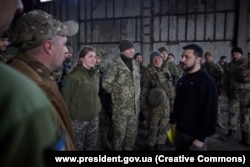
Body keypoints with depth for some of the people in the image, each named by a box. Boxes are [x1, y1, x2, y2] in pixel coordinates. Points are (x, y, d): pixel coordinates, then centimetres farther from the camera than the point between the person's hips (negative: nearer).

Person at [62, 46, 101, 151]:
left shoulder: (95, 74, 6)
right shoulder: (74, 75, -14)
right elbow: (66, 97, -12)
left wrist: (97, 109, 11)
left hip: (94, 117, 6)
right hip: (78, 118, -6)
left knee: (92, 146, 18)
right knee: (78, 147, 11)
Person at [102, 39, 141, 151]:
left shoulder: (135, 64, 9)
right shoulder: (115, 65, -13)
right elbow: (106, 83, -15)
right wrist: (117, 93, -4)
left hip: (134, 107, 6)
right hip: (121, 107, -6)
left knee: (132, 133, 17)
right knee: (119, 134, 8)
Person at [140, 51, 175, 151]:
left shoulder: (166, 70, 9)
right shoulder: (149, 72, -8)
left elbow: (171, 86, 16)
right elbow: (144, 89, -8)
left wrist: (172, 101, 14)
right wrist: (144, 105, -10)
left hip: (166, 103, 5)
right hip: (155, 104, -5)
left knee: (163, 126, 15)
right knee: (153, 126, 5)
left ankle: (160, 143, 33)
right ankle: (151, 145, 24)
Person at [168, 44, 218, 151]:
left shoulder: (206, 81, -16)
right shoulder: (183, 79, 7)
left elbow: (210, 112, -18)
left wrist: (201, 137, -18)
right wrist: (172, 120, 15)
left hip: (194, 134, -6)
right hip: (180, 130, 7)